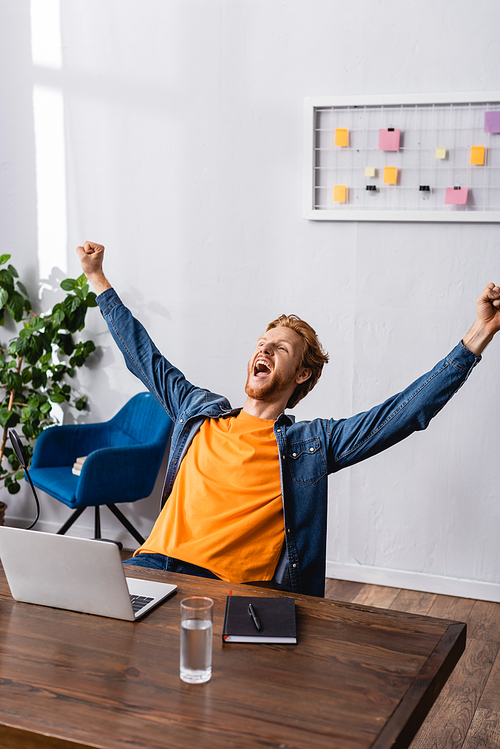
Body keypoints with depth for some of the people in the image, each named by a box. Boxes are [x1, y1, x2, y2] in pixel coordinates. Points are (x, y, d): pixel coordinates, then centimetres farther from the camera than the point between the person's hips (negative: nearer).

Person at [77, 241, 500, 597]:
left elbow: (406, 413, 2)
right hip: (157, 564, 4)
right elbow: (144, 357, 31)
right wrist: (98, 279, 36)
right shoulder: (200, 411, 21)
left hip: (232, 589, -3)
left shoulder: (313, 442, 9)